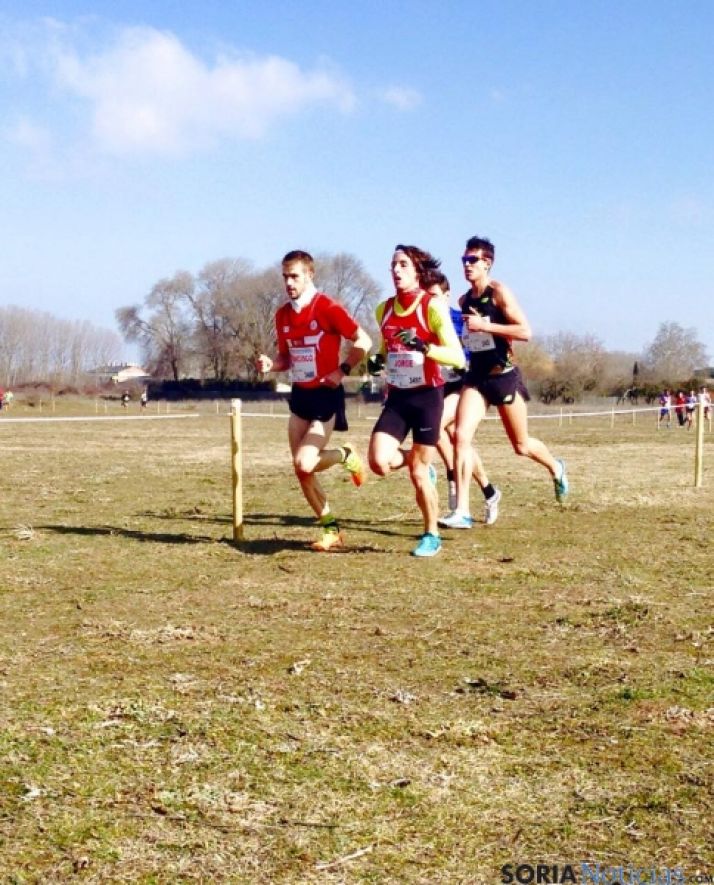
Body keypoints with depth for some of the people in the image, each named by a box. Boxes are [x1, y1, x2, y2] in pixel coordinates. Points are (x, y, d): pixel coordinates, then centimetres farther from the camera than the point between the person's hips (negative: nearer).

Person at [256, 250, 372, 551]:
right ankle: (331, 528, 17)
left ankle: (346, 456, 13)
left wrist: (341, 370, -15)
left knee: (304, 464, -19)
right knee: (300, 469, 4)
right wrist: (270, 363, -3)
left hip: (326, 395, -7)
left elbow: (363, 342, -11)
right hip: (300, 396, 7)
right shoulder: (282, 314, 7)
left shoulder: (327, 308, -13)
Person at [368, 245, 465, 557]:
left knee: (418, 473, 0)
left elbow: (458, 358, -18)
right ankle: (415, 460, 22)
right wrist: (377, 359, 2)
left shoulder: (432, 306, -11)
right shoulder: (384, 309, 6)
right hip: (397, 397, 5)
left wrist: (422, 346, -32)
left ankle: (431, 535, 21)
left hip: (427, 396, -5)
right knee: (379, 462, -14)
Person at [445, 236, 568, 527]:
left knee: (521, 445, 10)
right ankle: (462, 511, -15)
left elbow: (525, 331, -22)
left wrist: (484, 326, -25)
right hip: (475, 376, 5)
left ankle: (556, 468, 44)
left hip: (503, 376, -5)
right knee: (461, 435, -15)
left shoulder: (499, 292, -12)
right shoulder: (464, 301, 8)